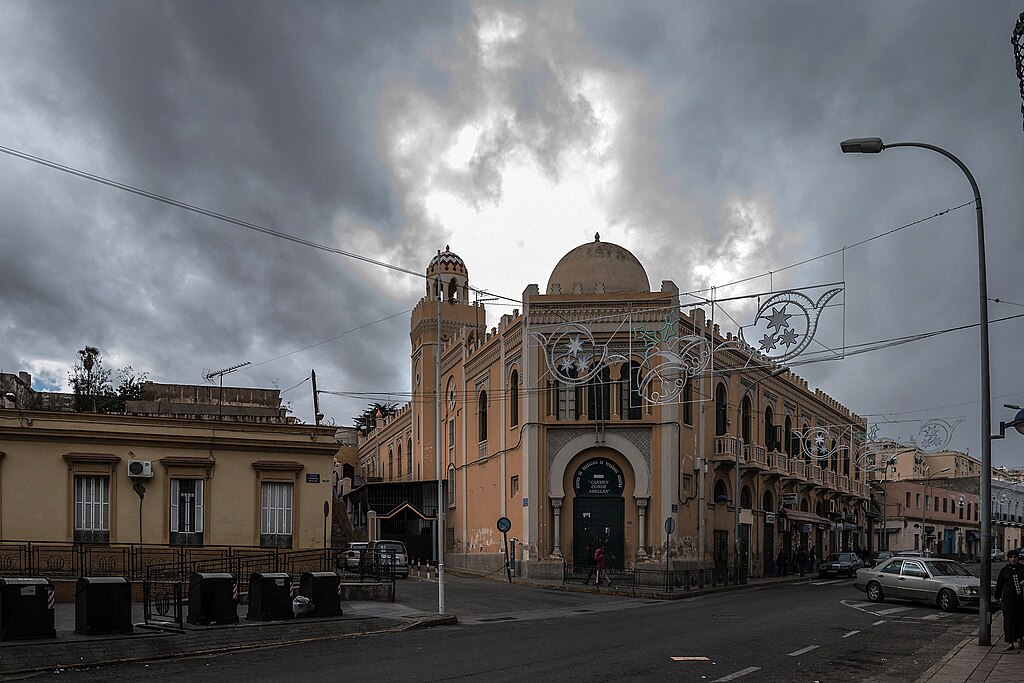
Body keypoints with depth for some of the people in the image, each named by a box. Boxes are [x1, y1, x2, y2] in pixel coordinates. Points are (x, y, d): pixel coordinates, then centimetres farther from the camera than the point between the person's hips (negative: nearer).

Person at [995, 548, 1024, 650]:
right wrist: (998, 597, 17)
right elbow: (999, 584, 14)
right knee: (1009, 619, -5)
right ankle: (1010, 642, -4)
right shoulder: (1004, 570, 7)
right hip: (1008, 598, -1)